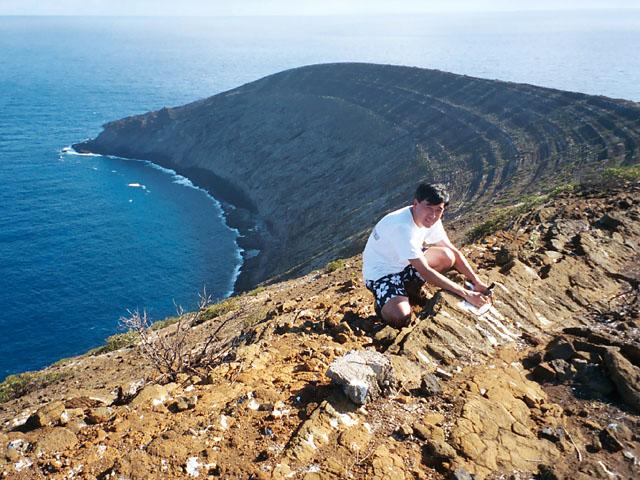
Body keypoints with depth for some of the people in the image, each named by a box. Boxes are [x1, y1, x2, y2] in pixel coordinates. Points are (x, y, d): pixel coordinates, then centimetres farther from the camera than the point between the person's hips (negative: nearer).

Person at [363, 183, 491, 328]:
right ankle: (384, 303, 3)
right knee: (400, 318, -33)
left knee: (447, 257, -15)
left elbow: (453, 251, 0)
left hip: (405, 264, 8)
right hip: (380, 272, -8)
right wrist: (466, 294, -30)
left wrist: (476, 282, -12)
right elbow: (425, 271, -33)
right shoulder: (401, 226, -34)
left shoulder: (431, 220, -9)